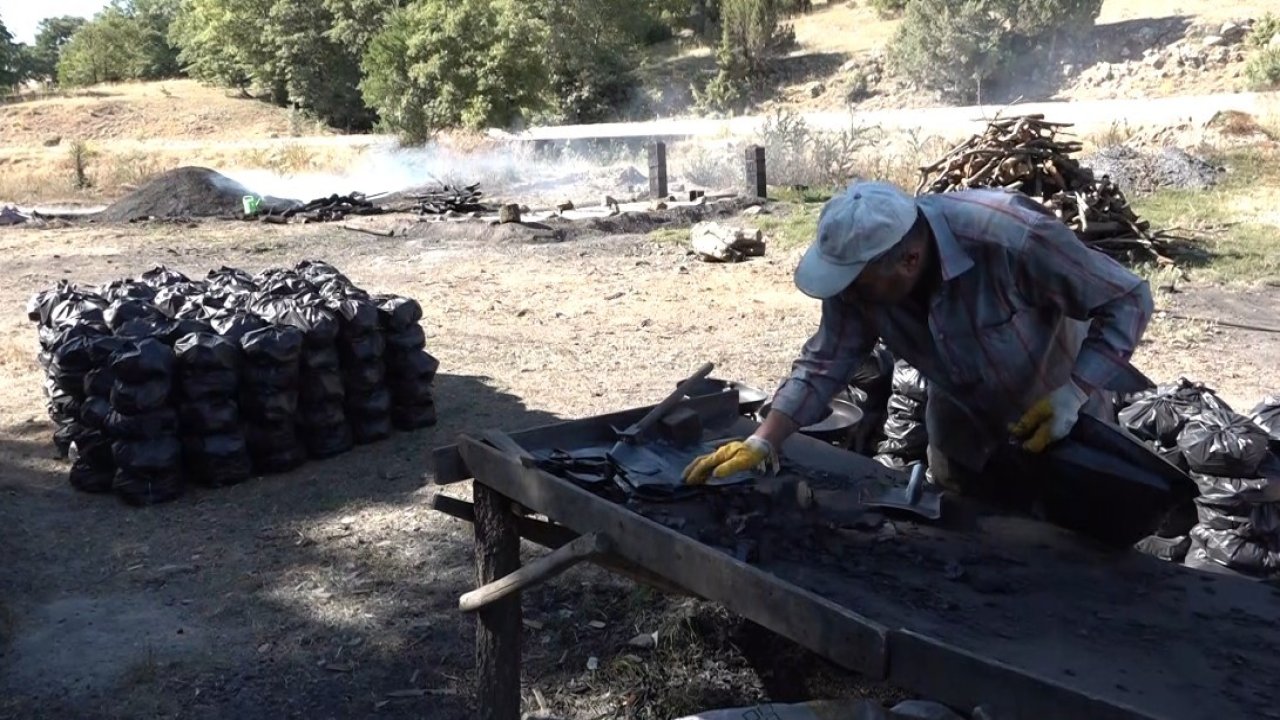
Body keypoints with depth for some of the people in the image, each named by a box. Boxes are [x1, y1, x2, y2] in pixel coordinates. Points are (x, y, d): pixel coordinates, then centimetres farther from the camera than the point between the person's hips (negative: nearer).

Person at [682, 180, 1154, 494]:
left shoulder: (1015, 238, -40)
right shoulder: (860, 268, -26)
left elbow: (1129, 300, -27)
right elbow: (825, 363, -15)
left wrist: (1074, 392, -36)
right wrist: (763, 443, -24)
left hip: (1057, 410, -4)